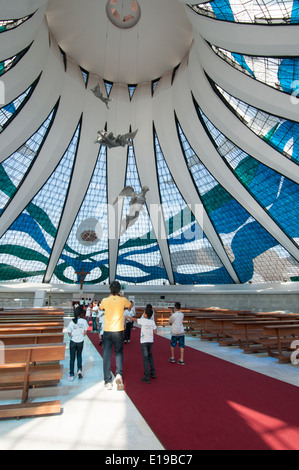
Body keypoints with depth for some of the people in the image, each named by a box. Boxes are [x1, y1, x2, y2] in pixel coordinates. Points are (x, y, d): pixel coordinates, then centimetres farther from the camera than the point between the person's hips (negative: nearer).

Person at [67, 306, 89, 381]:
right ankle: (79, 369, 7)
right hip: (81, 342, 0)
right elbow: (85, 332, -3)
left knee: (72, 358, 12)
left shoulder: (71, 322, -11)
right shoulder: (84, 321, -11)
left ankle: (71, 375, 15)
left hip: (73, 342, 0)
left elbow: (69, 333, -4)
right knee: (79, 356, 22)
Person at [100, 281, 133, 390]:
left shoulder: (105, 300, -4)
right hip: (118, 331, 0)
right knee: (119, 352, 16)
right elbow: (131, 305, 15)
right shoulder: (123, 300, -6)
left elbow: (100, 308, 19)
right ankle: (119, 374, -4)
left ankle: (108, 381, 10)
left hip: (107, 331, 0)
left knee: (106, 355, 8)